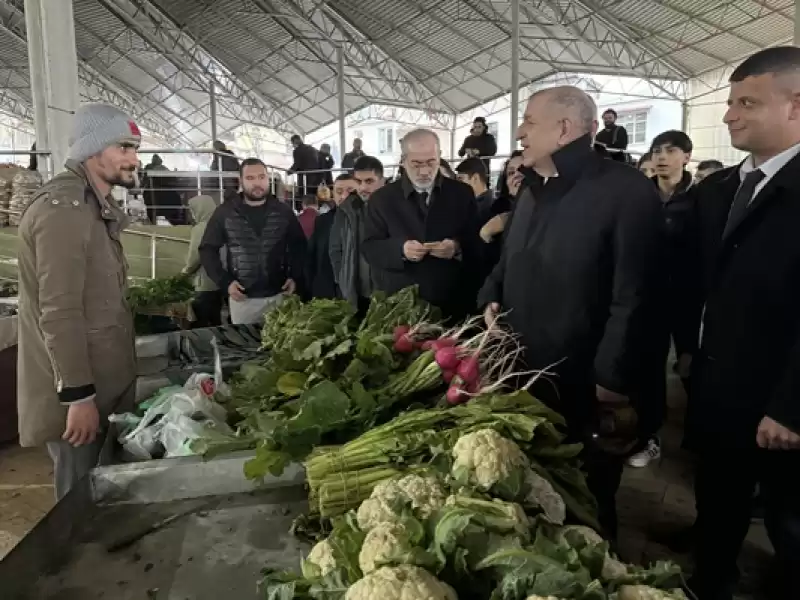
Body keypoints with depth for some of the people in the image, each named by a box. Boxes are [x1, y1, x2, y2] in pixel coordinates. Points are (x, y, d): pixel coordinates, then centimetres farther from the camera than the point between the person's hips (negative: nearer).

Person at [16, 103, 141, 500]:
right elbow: (59, 312, -24)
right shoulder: (63, 208, -19)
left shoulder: (93, 207, 14)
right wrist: (78, 395, -22)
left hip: (103, 384, 10)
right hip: (75, 393, -10)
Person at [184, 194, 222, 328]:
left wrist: (185, 271, 9)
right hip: (218, 282, 7)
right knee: (215, 321, 16)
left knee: (200, 324, 1)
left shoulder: (200, 228, -14)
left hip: (205, 284, -7)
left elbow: (194, 258, -12)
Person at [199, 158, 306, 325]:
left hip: (279, 295, 1)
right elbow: (208, 249, 2)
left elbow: (299, 247, 9)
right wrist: (225, 282, -8)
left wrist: (295, 278, -3)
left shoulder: (283, 211, 1)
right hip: (242, 297, 0)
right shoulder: (225, 212, -2)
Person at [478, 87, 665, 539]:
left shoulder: (626, 191, -15)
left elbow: (633, 298, -19)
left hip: (585, 391, -7)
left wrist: (611, 382, -19)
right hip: (523, 380, 8)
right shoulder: (533, 191, 14)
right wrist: (491, 300, 4)